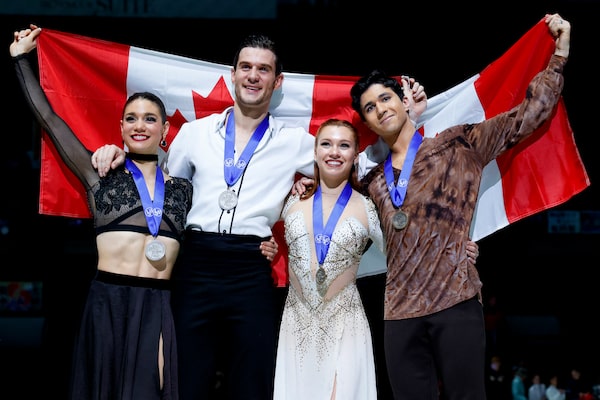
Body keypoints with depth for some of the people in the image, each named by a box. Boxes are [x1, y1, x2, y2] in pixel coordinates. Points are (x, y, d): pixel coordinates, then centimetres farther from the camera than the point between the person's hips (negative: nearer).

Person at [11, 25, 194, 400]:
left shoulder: (182, 188, 13)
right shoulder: (102, 175, 7)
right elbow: (49, 119, 7)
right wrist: (21, 58, 10)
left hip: (158, 308, 1)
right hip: (107, 303, -1)